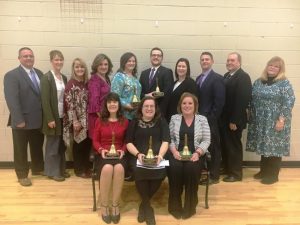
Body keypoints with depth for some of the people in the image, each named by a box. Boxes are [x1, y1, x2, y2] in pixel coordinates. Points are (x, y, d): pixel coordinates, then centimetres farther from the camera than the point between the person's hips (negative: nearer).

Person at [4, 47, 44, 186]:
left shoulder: (39, 73, 10)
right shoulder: (11, 75, -9)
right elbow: (12, 99, -16)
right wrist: (19, 120, -21)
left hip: (38, 120, 6)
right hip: (22, 121, -5)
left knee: (37, 147, 19)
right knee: (21, 150, 9)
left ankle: (38, 169, 37)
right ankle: (22, 175, 25)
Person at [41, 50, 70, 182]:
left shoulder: (64, 78, 10)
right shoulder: (46, 78, -10)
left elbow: (65, 98, 11)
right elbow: (45, 100, -15)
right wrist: (50, 119, -18)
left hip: (63, 116, 6)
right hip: (53, 117, -6)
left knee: (61, 145, 13)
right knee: (52, 145, 5)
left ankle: (61, 169, 26)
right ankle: (52, 172, 17)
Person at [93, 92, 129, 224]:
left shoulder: (125, 121, 9)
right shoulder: (100, 121, 9)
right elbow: (95, 141, 9)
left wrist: (123, 150, -9)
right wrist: (101, 150, -11)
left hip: (119, 153, 0)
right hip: (104, 153, 0)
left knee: (119, 168, -35)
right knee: (107, 168, -35)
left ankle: (115, 205, -17)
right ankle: (104, 205, -16)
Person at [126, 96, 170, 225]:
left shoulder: (161, 122, 14)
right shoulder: (134, 123, 14)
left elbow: (165, 141, 3)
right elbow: (129, 143, 8)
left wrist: (160, 155, -16)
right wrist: (138, 154, -12)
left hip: (157, 156, 0)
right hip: (139, 157, 0)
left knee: (160, 171, -31)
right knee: (140, 171, -33)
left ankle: (144, 205, -1)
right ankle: (148, 206, -4)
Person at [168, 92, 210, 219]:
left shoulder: (202, 119, 6)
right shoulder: (174, 118, 10)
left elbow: (206, 140, 2)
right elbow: (170, 138, 7)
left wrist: (198, 153, -14)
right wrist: (174, 151, -11)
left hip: (195, 154, 0)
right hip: (177, 153, 1)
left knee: (191, 169, -31)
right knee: (174, 168, -29)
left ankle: (190, 206, -9)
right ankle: (175, 206, -8)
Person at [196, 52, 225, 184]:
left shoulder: (217, 78, -7)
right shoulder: (198, 78, 15)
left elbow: (219, 101, -13)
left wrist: (211, 117, -15)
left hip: (210, 120, -6)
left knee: (213, 147, 4)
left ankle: (214, 176, 16)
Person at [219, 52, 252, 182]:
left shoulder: (243, 77, -12)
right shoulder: (226, 76, 14)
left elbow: (242, 100, -20)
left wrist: (234, 120, -21)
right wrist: (222, 117, 9)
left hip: (234, 120, -7)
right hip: (224, 118, 8)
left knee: (234, 146, 4)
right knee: (225, 145, 14)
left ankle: (236, 173, 19)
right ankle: (227, 169, 30)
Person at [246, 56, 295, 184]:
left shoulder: (284, 83, -7)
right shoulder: (258, 82, 9)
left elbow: (289, 102, -13)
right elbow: (252, 100, 12)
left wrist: (281, 120, -18)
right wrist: (252, 117, 7)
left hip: (275, 122, -5)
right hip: (260, 121, 5)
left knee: (274, 147, 3)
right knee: (263, 145, 12)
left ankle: (273, 175, 16)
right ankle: (264, 170, 27)